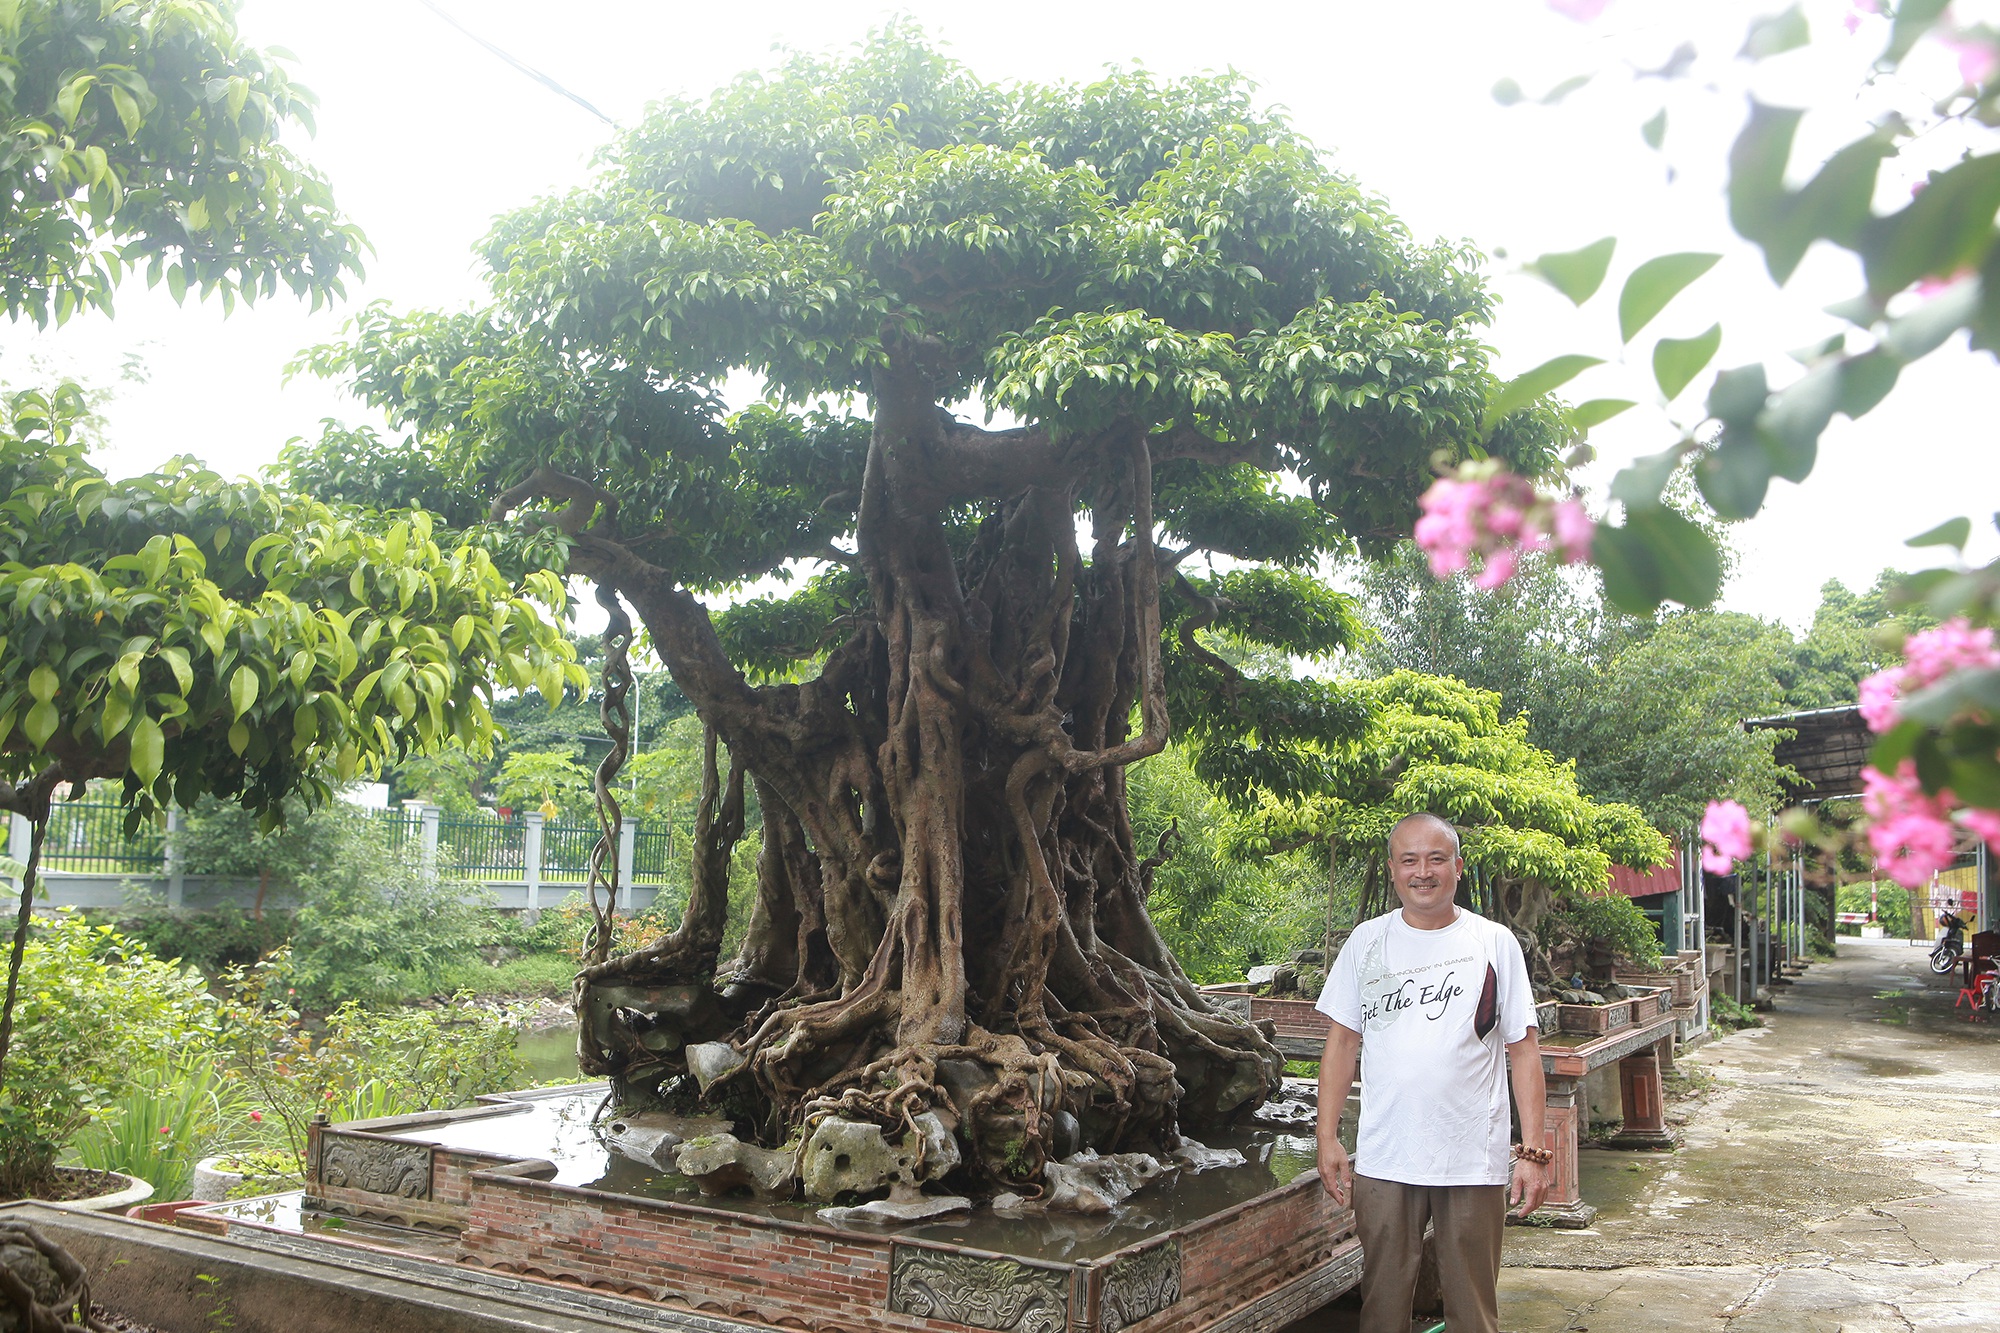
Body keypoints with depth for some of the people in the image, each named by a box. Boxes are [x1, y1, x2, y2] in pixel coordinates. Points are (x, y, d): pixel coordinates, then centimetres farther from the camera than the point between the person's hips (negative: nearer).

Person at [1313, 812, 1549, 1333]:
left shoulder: (1495, 943, 1)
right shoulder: (1366, 941, 5)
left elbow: (1523, 1051, 1)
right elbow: (1342, 1041, 9)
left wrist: (1534, 1151, -4)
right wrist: (1327, 1136, 4)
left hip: (1474, 1161, -1)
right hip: (1382, 1159, 1)